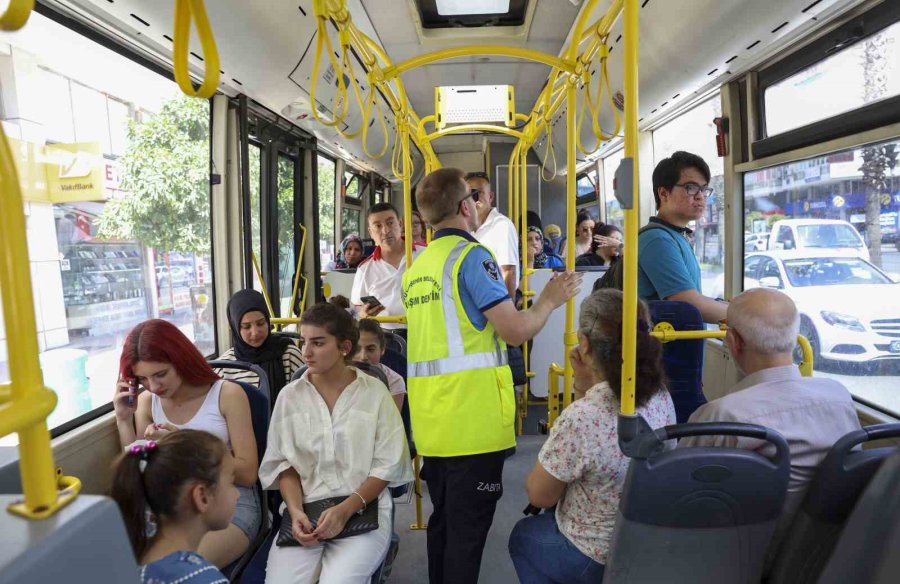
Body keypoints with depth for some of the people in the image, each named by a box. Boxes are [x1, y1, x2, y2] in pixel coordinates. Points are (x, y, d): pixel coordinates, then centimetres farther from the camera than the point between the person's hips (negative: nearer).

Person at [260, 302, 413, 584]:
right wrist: (295, 511, -11)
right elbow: (283, 462, 7)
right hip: (303, 510, 2)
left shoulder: (374, 392, 0)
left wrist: (346, 510, -14)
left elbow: (387, 465, -2)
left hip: (363, 509, -1)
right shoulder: (289, 396, 6)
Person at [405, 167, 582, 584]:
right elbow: (516, 331, -17)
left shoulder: (416, 268, 13)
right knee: (468, 527, 3)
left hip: (431, 417, 8)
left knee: (443, 518, 19)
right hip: (471, 418, -8)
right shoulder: (471, 255, -11)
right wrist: (550, 300, 2)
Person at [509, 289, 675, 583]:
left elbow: (538, 496, -18)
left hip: (596, 559, -6)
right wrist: (585, 387, -7)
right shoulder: (661, 396, -12)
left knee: (522, 535, 26)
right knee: (545, 520, 32)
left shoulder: (579, 419, -35)